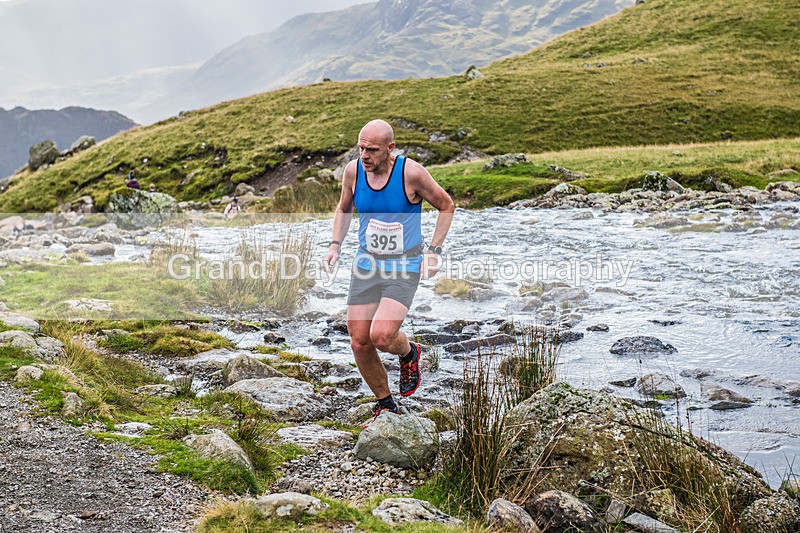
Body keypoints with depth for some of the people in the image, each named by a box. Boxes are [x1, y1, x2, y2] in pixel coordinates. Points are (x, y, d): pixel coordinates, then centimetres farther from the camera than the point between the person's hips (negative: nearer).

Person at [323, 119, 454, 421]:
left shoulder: (411, 173, -16)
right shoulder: (353, 170, -4)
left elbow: (446, 206, -1)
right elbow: (344, 209, 16)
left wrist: (433, 251, -8)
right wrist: (335, 246, 2)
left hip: (405, 268, -4)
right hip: (366, 265, 5)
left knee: (381, 337, -22)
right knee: (359, 344, 0)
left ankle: (409, 354, 16)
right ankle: (387, 407, 22)